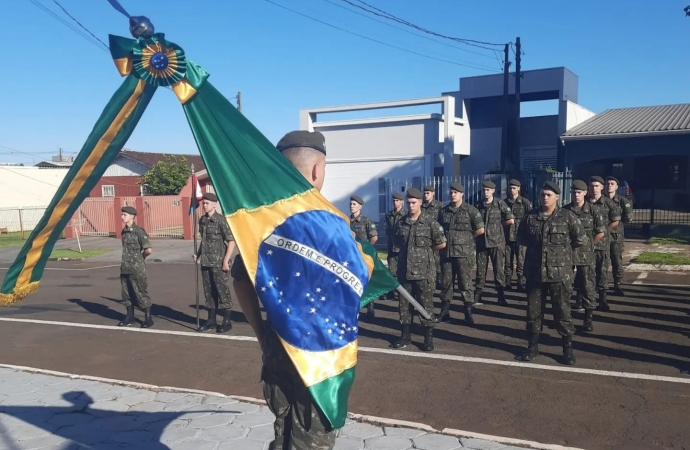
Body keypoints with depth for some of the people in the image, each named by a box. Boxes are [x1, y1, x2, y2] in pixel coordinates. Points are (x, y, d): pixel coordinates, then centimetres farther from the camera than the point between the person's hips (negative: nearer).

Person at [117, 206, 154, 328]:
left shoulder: (138, 231, -14)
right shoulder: (124, 231, 9)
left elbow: (149, 250, -17)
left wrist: (140, 257, -2)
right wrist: (127, 258, 10)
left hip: (136, 268, -7)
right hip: (125, 267, 7)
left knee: (141, 293, -1)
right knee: (126, 293, 13)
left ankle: (148, 318, 8)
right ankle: (130, 316, 26)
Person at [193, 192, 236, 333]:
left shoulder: (221, 219, -9)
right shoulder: (202, 220, 10)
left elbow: (231, 241, -11)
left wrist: (226, 261, -15)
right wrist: (198, 254, 8)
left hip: (218, 263, -6)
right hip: (206, 262, 6)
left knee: (223, 291, 0)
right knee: (209, 292, 11)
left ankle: (227, 321, 9)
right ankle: (211, 320, 22)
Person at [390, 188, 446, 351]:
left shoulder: (430, 222, -6)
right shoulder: (401, 222, 6)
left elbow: (442, 244, -2)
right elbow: (396, 240, 22)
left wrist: (426, 250, 6)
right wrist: (408, 249, 12)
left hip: (423, 271, -4)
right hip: (404, 270, 4)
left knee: (426, 305, 3)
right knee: (404, 304, 11)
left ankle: (429, 338, 13)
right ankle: (405, 336, 23)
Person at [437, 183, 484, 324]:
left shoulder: (470, 210, -3)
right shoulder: (443, 211, 9)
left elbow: (481, 230, -5)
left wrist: (467, 237, 2)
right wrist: (443, 238, 6)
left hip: (464, 252, -4)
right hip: (446, 252, 4)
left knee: (465, 283, -1)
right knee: (446, 282, 9)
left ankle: (468, 312, 8)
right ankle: (445, 311, 17)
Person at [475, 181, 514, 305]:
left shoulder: (500, 203, -2)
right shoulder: (479, 205, 7)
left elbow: (511, 220, -5)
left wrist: (498, 224, 1)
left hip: (496, 241, -3)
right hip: (482, 241, 3)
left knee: (499, 269, 2)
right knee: (480, 270, 6)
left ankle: (501, 297, 11)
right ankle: (477, 296, 12)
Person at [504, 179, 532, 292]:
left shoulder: (525, 203, -1)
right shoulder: (504, 202, 6)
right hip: (507, 237, 3)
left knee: (521, 261, 0)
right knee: (508, 261, 8)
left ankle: (521, 283, 6)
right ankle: (507, 283, 15)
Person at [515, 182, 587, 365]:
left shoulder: (567, 217, -4)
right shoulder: (531, 216, 3)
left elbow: (581, 239, 2)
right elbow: (521, 238, 17)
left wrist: (562, 246, 6)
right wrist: (536, 245, 8)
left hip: (559, 272, -3)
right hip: (534, 272, 3)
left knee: (562, 311, 4)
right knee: (533, 310, 9)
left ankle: (568, 349, 16)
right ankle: (533, 346, 22)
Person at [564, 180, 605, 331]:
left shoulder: (592, 211, -2)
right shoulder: (564, 210, 0)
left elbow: (601, 232, 3)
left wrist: (588, 244, 4)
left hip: (585, 254, -1)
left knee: (587, 285, -1)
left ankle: (588, 318, 5)